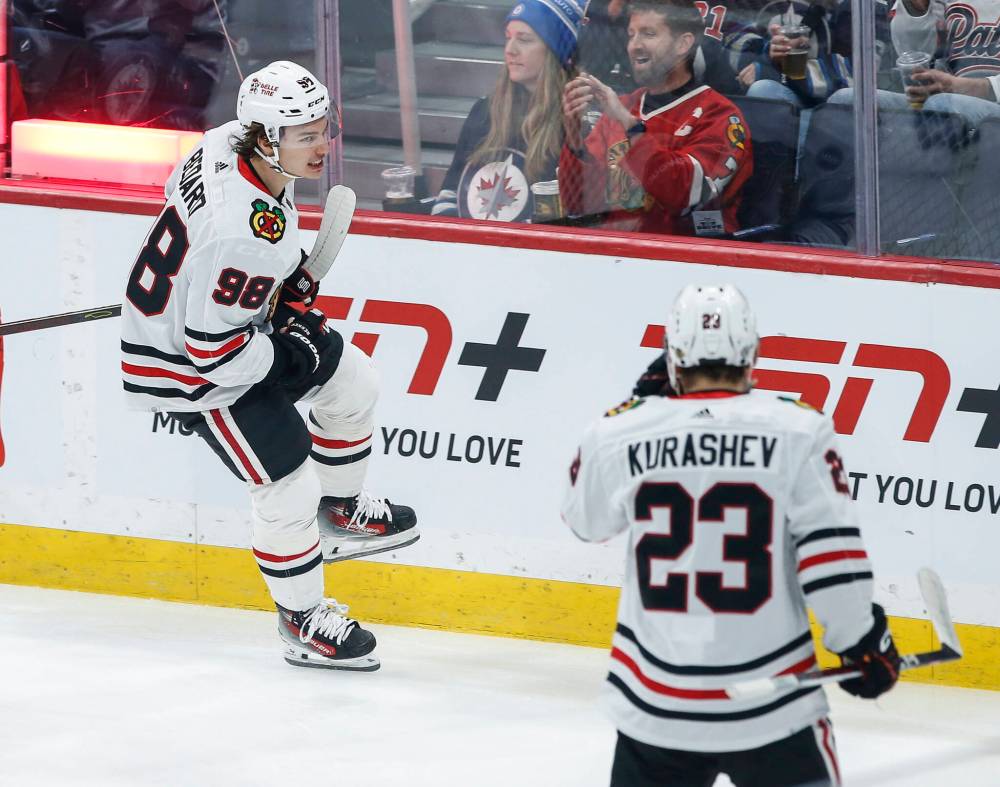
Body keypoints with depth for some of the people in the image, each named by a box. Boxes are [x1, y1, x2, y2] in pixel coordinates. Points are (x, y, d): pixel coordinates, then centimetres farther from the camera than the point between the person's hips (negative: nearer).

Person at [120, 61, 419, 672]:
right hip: (184, 365, -10)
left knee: (353, 384, 18)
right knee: (290, 485, -4)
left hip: (234, 319, 10)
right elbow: (214, 348, -33)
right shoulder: (246, 235, -39)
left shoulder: (232, 142, -12)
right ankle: (302, 622, 17)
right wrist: (290, 352, -15)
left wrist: (289, 275, 7)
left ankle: (341, 513, 41)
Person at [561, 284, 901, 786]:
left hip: (653, 702, 2)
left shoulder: (621, 436, -3)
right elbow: (832, 554, -12)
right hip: (772, 699, -2)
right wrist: (864, 641, 2)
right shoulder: (796, 432, -9)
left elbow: (585, 517, 18)